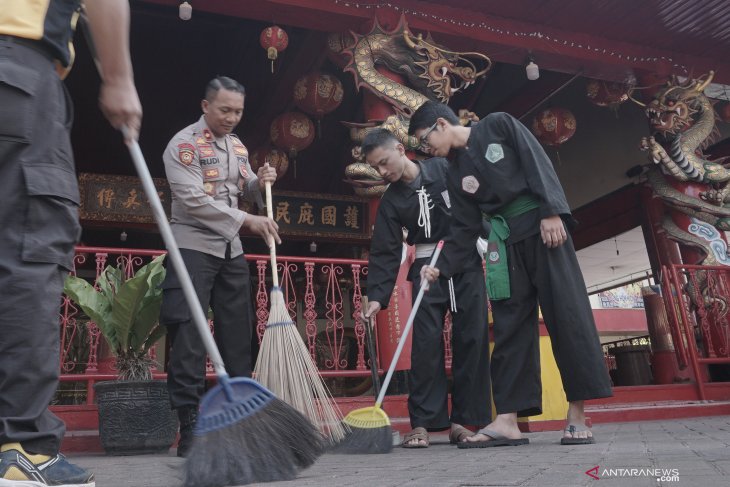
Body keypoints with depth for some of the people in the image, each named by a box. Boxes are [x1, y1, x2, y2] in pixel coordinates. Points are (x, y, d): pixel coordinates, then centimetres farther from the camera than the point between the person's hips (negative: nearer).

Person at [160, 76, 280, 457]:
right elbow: (194, 200, -19)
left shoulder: (237, 146, 14)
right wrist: (247, 221, -24)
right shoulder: (183, 144, -8)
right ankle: (189, 428, -1)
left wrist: (260, 183, -2)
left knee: (238, 335, 8)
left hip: (231, 251, 7)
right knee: (189, 337, -8)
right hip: (193, 248, -7)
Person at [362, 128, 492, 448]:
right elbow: (384, 253, -2)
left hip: (467, 261, 0)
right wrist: (377, 297, -13)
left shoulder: (446, 169, -2)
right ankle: (423, 423, -2)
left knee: (472, 339, -2)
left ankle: (463, 420, 7)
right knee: (426, 342, -8)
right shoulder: (391, 201, 2)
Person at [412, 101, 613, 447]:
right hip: (506, 242, 5)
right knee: (510, 327, -2)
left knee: (567, 315, -7)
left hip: (544, 227, -4)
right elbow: (464, 228, 7)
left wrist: (551, 211, -16)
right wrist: (442, 267, -4)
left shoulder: (498, 125, 2)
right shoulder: (456, 173, 12)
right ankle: (507, 420, -3)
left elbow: (538, 163, -6)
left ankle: (577, 415, -2)